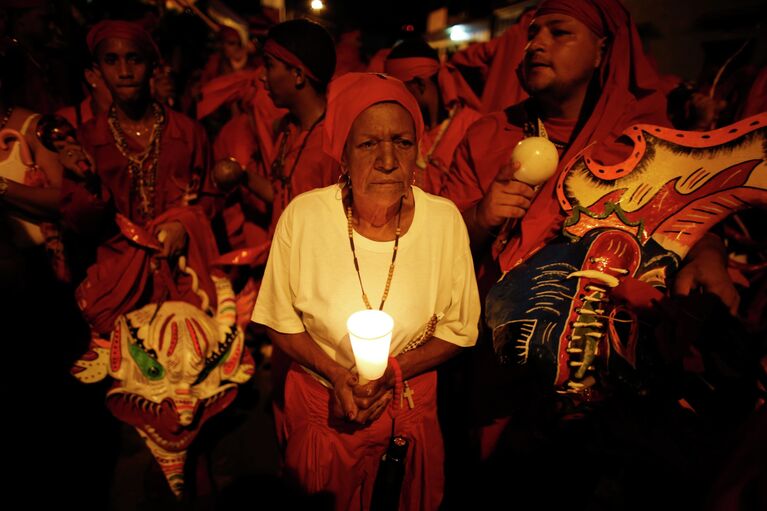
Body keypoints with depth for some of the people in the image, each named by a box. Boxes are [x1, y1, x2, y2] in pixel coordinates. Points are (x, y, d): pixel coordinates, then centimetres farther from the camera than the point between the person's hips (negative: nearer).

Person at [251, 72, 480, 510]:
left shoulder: (445, 219, -17)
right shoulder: (303, 216, -19)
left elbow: (459, 331, -6)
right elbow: (282, 323, -7)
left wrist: (393, 371, -18)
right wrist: (336, 374, -19)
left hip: (410, 404, 1)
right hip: (319, 400, 0)